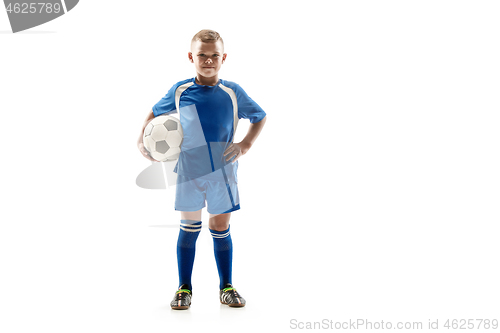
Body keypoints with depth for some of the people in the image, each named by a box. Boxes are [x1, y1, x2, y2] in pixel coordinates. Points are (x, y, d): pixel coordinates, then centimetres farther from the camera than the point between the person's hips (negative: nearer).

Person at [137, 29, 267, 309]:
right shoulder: (180, 91, 0)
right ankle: (184, 288, 20)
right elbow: (155, 113, 17)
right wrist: (142, 140, 2)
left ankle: (227, 287, 21)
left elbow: (261, 117, 10)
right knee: (189, 228, 8)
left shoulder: (233, 92, -2)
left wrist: (246, 145, -3)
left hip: (223, 172, 0)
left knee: (221, 229, 8)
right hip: (189, 172, 0)